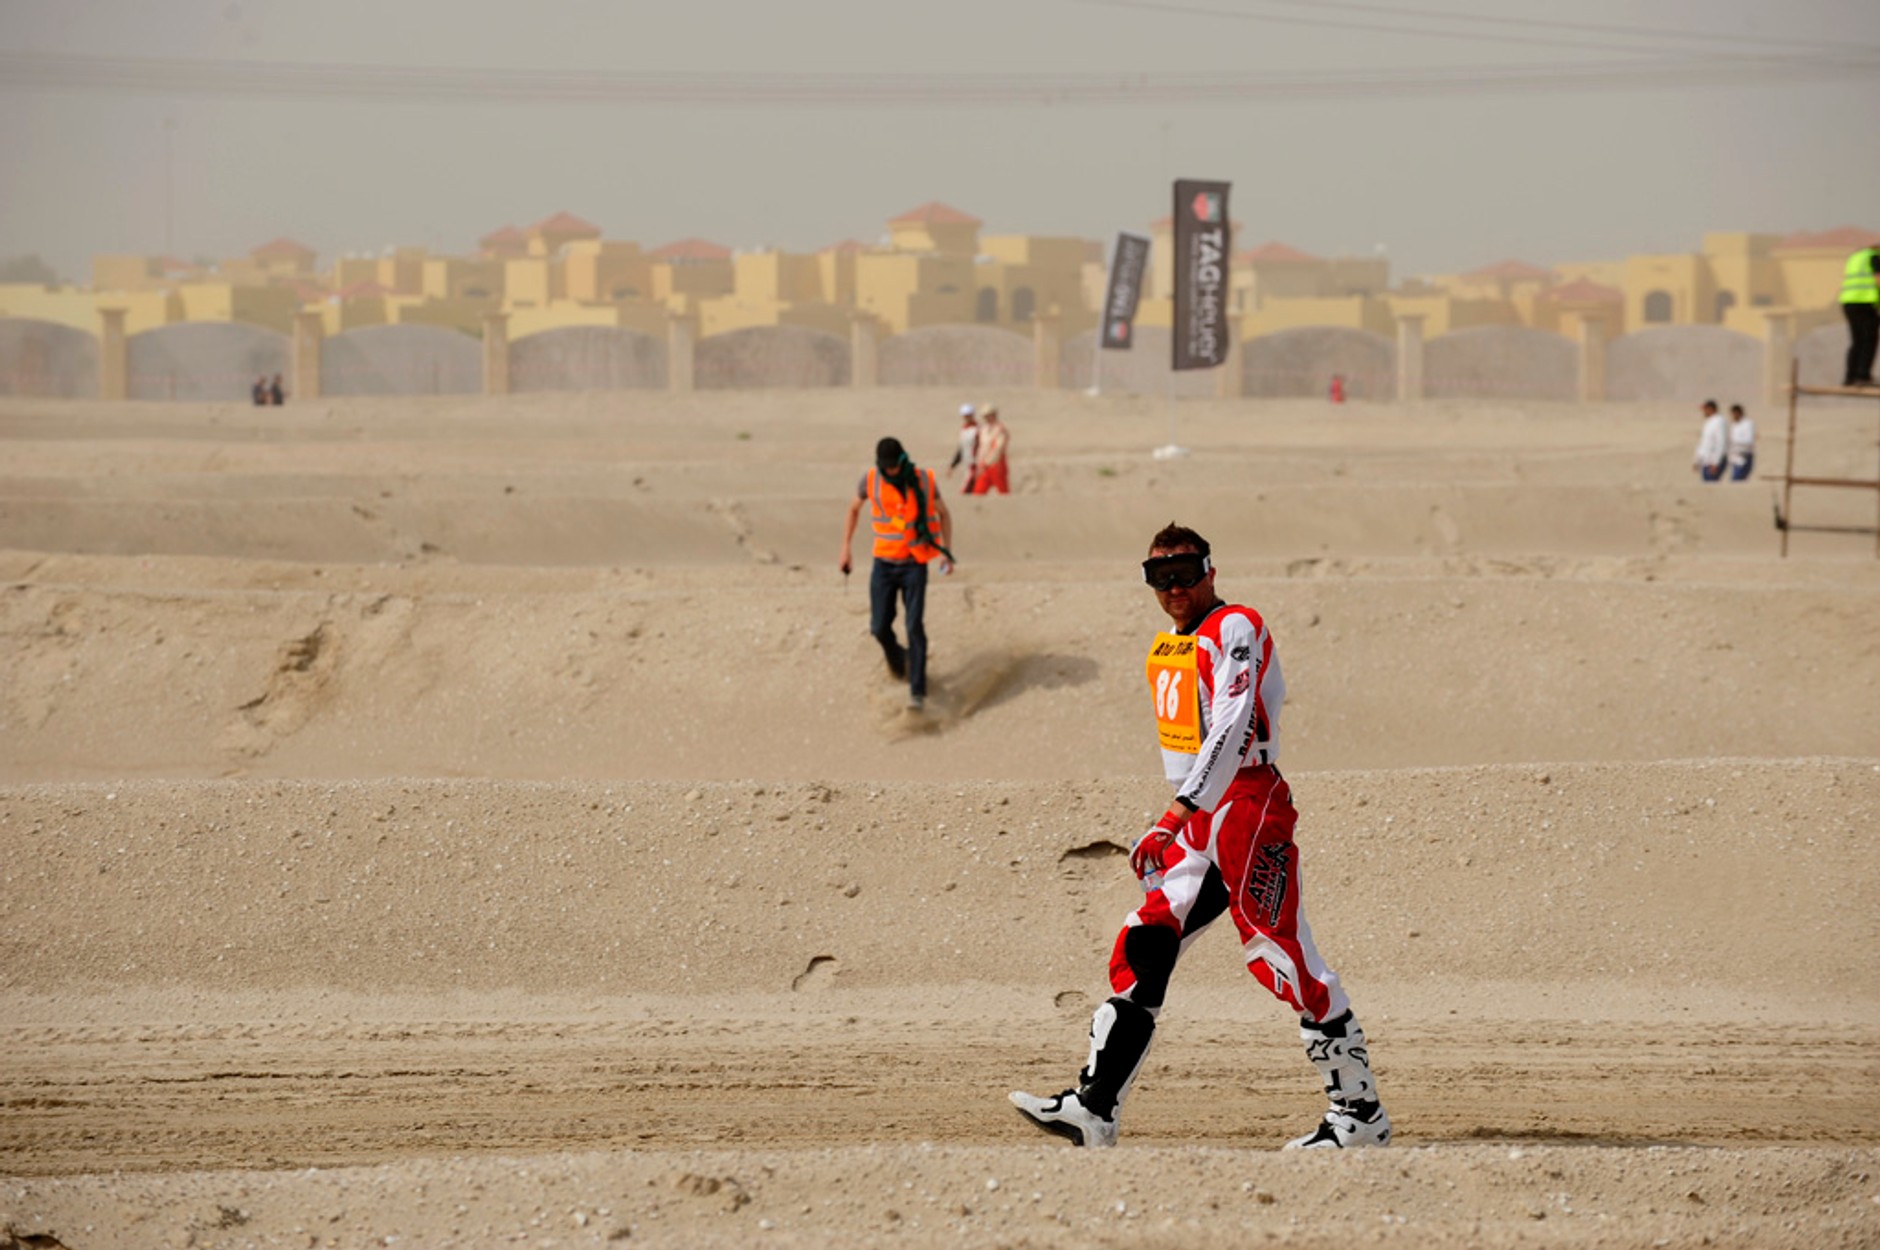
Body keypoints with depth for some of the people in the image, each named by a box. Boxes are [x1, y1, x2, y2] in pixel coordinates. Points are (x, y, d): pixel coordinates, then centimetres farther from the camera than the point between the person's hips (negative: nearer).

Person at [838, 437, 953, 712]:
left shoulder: (923, 480, -9)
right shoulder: (871, 480, -6)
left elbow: (943, 513, 6)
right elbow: (853, 509, 12)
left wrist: (946, 552, -4)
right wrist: (845, 548, 8)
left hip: (914, 565, -2)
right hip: (884, 563, 2)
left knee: (915, 626, -10)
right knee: (879, 627, 1)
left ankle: (917, 691, -6)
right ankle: (896, 658, 36)